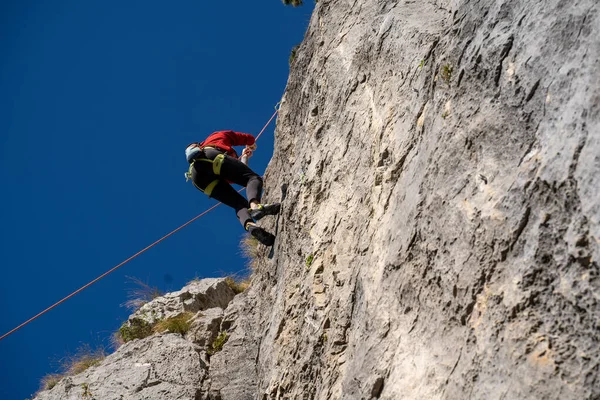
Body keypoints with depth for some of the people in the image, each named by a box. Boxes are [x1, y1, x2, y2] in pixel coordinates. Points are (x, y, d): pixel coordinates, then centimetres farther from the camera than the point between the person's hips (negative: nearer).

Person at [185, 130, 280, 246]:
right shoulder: (221, 135, 36)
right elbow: (249, 138, 33)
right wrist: (251, 146, 56)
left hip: (196, 174, 5)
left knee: (239, 203, -1)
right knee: (253, 178, -9)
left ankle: (249, 225, -36)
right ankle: (255, 205, -45)